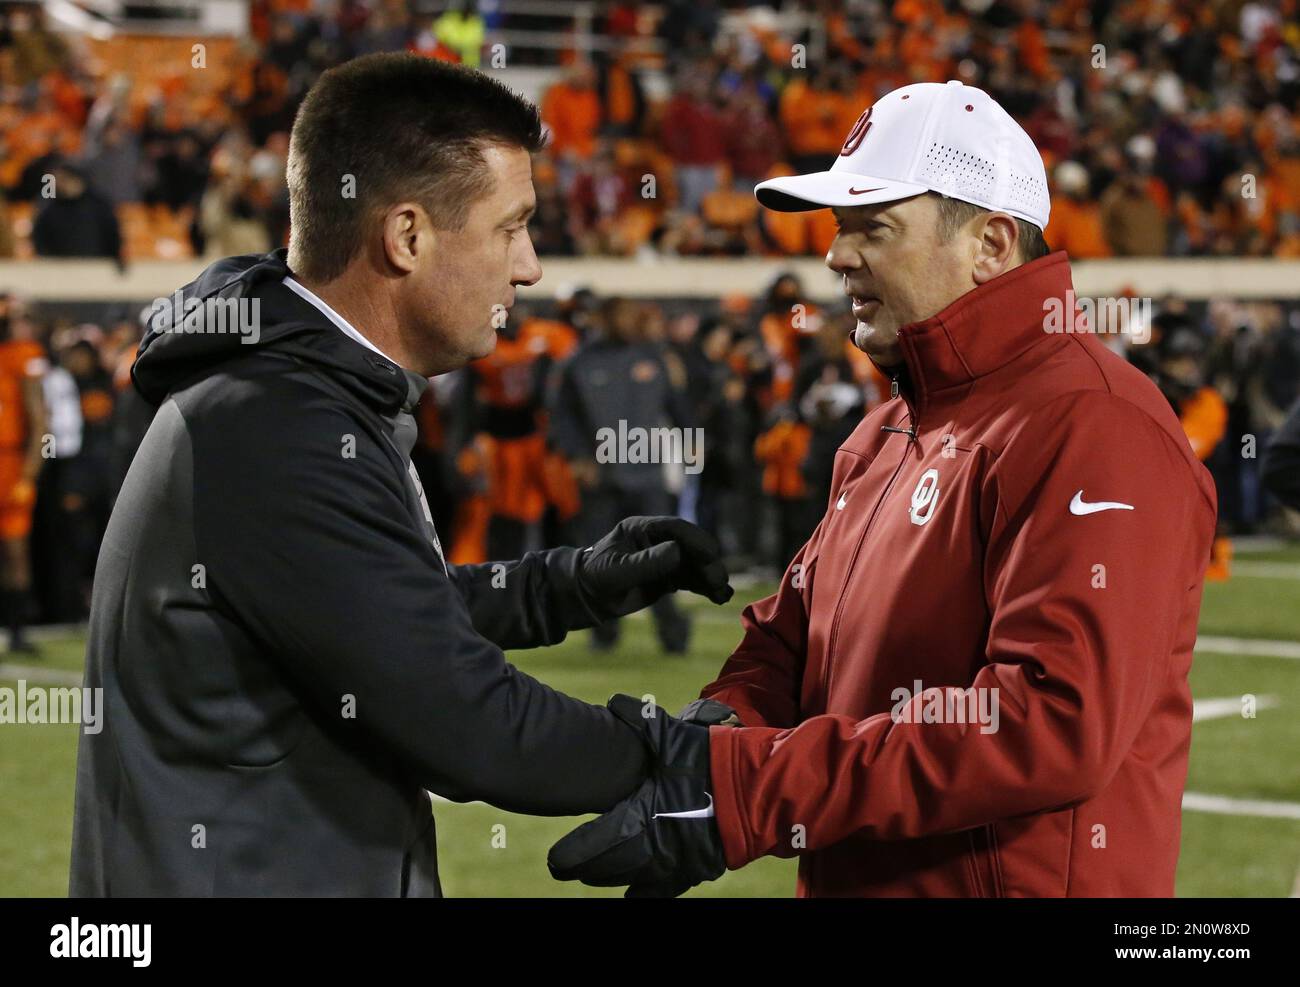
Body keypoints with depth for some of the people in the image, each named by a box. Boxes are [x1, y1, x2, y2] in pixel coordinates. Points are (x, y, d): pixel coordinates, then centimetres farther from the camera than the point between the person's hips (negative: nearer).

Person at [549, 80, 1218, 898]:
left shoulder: (1094, 430, -18)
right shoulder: (883, 439, 14)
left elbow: (1058, 721, -27)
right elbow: (789, 634, 14)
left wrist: (747, 790, -28)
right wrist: (723, 730, -10)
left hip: (1016, 877, -8)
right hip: (849, 883, 8)